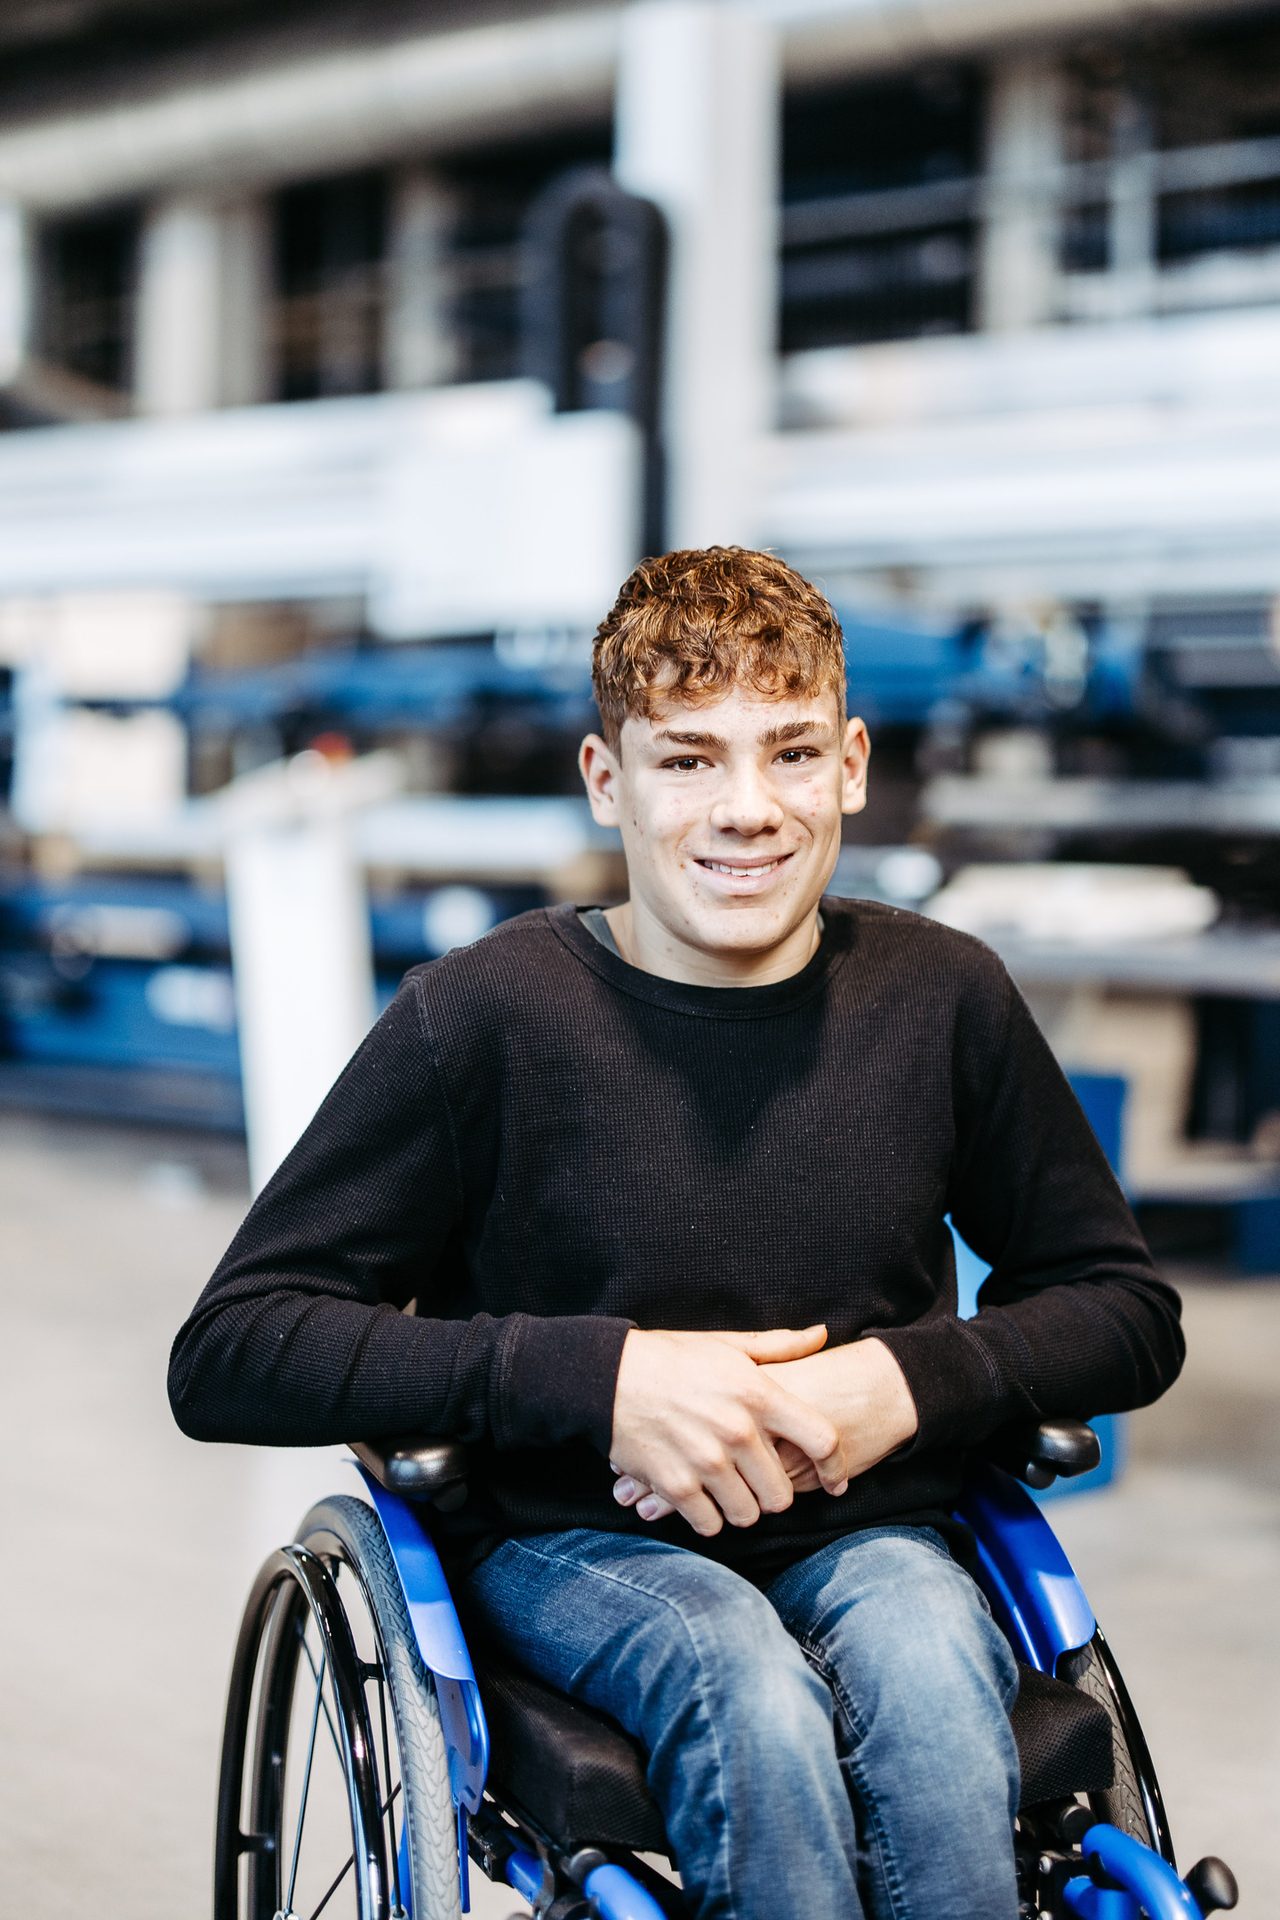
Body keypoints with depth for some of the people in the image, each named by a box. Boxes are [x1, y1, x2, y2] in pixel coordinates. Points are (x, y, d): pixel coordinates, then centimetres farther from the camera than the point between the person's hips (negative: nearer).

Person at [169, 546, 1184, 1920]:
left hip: (864, 1533, 2)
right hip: (571, 1538, -2)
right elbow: (226, 1357, -12)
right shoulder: (487, 1014, -11)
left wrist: (912, 1378, -11)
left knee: (929, 1686, -32)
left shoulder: (941, 997, -1)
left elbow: (1129, 1315, 10)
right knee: (757, 1702, -34)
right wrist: (600, 1377, -21)